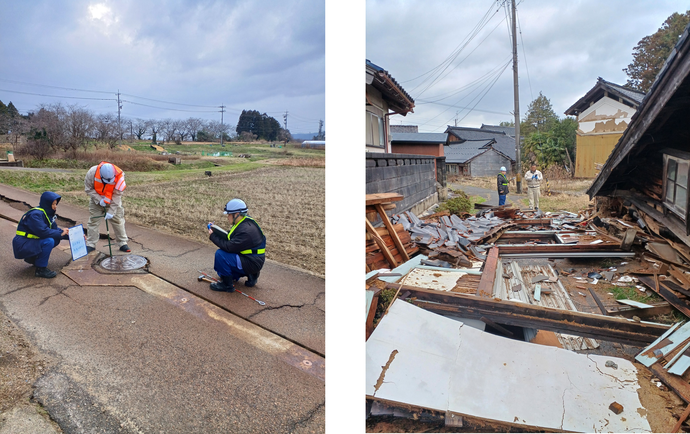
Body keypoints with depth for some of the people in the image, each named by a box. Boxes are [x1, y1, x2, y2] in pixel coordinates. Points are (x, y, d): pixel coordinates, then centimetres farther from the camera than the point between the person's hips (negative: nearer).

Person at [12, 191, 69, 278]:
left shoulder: (47, 213, 7)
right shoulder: (35, 214, -21)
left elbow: (54, 228, 10)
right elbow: (43, 231, -31)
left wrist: (65, 232, -5)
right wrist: (60, 234, -22)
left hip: (33, 241, 9)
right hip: (23, 245, -9)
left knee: (56, 239, 1)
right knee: (49, 241, -28)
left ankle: (33, 258, 14)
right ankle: (41, 269, -17)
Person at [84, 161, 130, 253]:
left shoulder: (119, 177, -29)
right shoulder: (92, 172, -27)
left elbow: (116, 197, -23)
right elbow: (88, 188, -13)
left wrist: (111, 212, -25)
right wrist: (99, 200, -24)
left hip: (113, 202, -1)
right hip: (97, 200, 1)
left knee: (118, 221, 0)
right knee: (93, 221, 3)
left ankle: (122, 243, 12)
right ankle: (90, 244, 16)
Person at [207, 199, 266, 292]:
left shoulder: (246, 230, -27)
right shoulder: (242, 223, 5)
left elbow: (229, 246, -26)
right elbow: (228, 238, 12)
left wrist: (212, 237, -14)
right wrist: (215, 229, 1)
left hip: (252, 263, -10)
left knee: (220, 254, -19)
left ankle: (227, 285, -4)